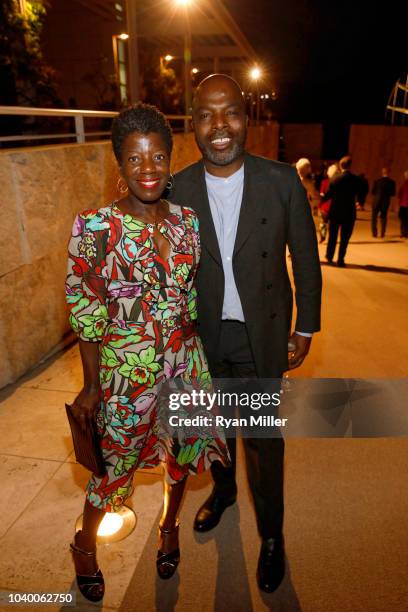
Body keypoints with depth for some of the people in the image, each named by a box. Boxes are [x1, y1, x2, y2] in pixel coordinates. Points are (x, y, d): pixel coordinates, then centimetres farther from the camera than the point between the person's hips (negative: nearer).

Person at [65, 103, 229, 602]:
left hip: (186, 362, 5)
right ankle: (85, 545, 48)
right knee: (116, 464, 14)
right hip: (126, 370, -4)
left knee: (183, 450, 21)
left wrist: (194, 350, 12)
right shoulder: (94, 228, -15)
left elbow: (192, 294, 8)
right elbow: (86, 316, -10)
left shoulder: (187, 220, -2)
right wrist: (91, 386, -5)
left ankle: (169, 527, 54)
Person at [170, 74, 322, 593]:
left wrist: (305, 327, 1)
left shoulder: (282, 181, -12)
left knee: (263, 439, 9)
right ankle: (223, 489, 54)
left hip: (262, 335, -2)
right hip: (203, 336, 2)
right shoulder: (176, 189, -8)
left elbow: (305, 260, -3)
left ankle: (271, 533, 36)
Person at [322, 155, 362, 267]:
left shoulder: (335, 179, -8)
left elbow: (328, 195, -3)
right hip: (349, 212, -1)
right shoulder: (356, 180, -6)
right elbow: (360, 195, 0)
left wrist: (321, 197, 18)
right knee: (345, 237, 6)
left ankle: (329, 256, 25)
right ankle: (340, 260, 5)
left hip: (335, 212, 1)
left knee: (332, 236, 16)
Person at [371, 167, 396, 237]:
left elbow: (372, 192, -6)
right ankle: (382, 233, 10)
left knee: (374, 217, 9)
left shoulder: (377, 181, -10)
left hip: (376, 201, -2)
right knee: (383, 217, 14)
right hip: (386, 202, 2)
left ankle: (374, 233, 3)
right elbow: (393, 194, -3)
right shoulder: (392, 182, -6)